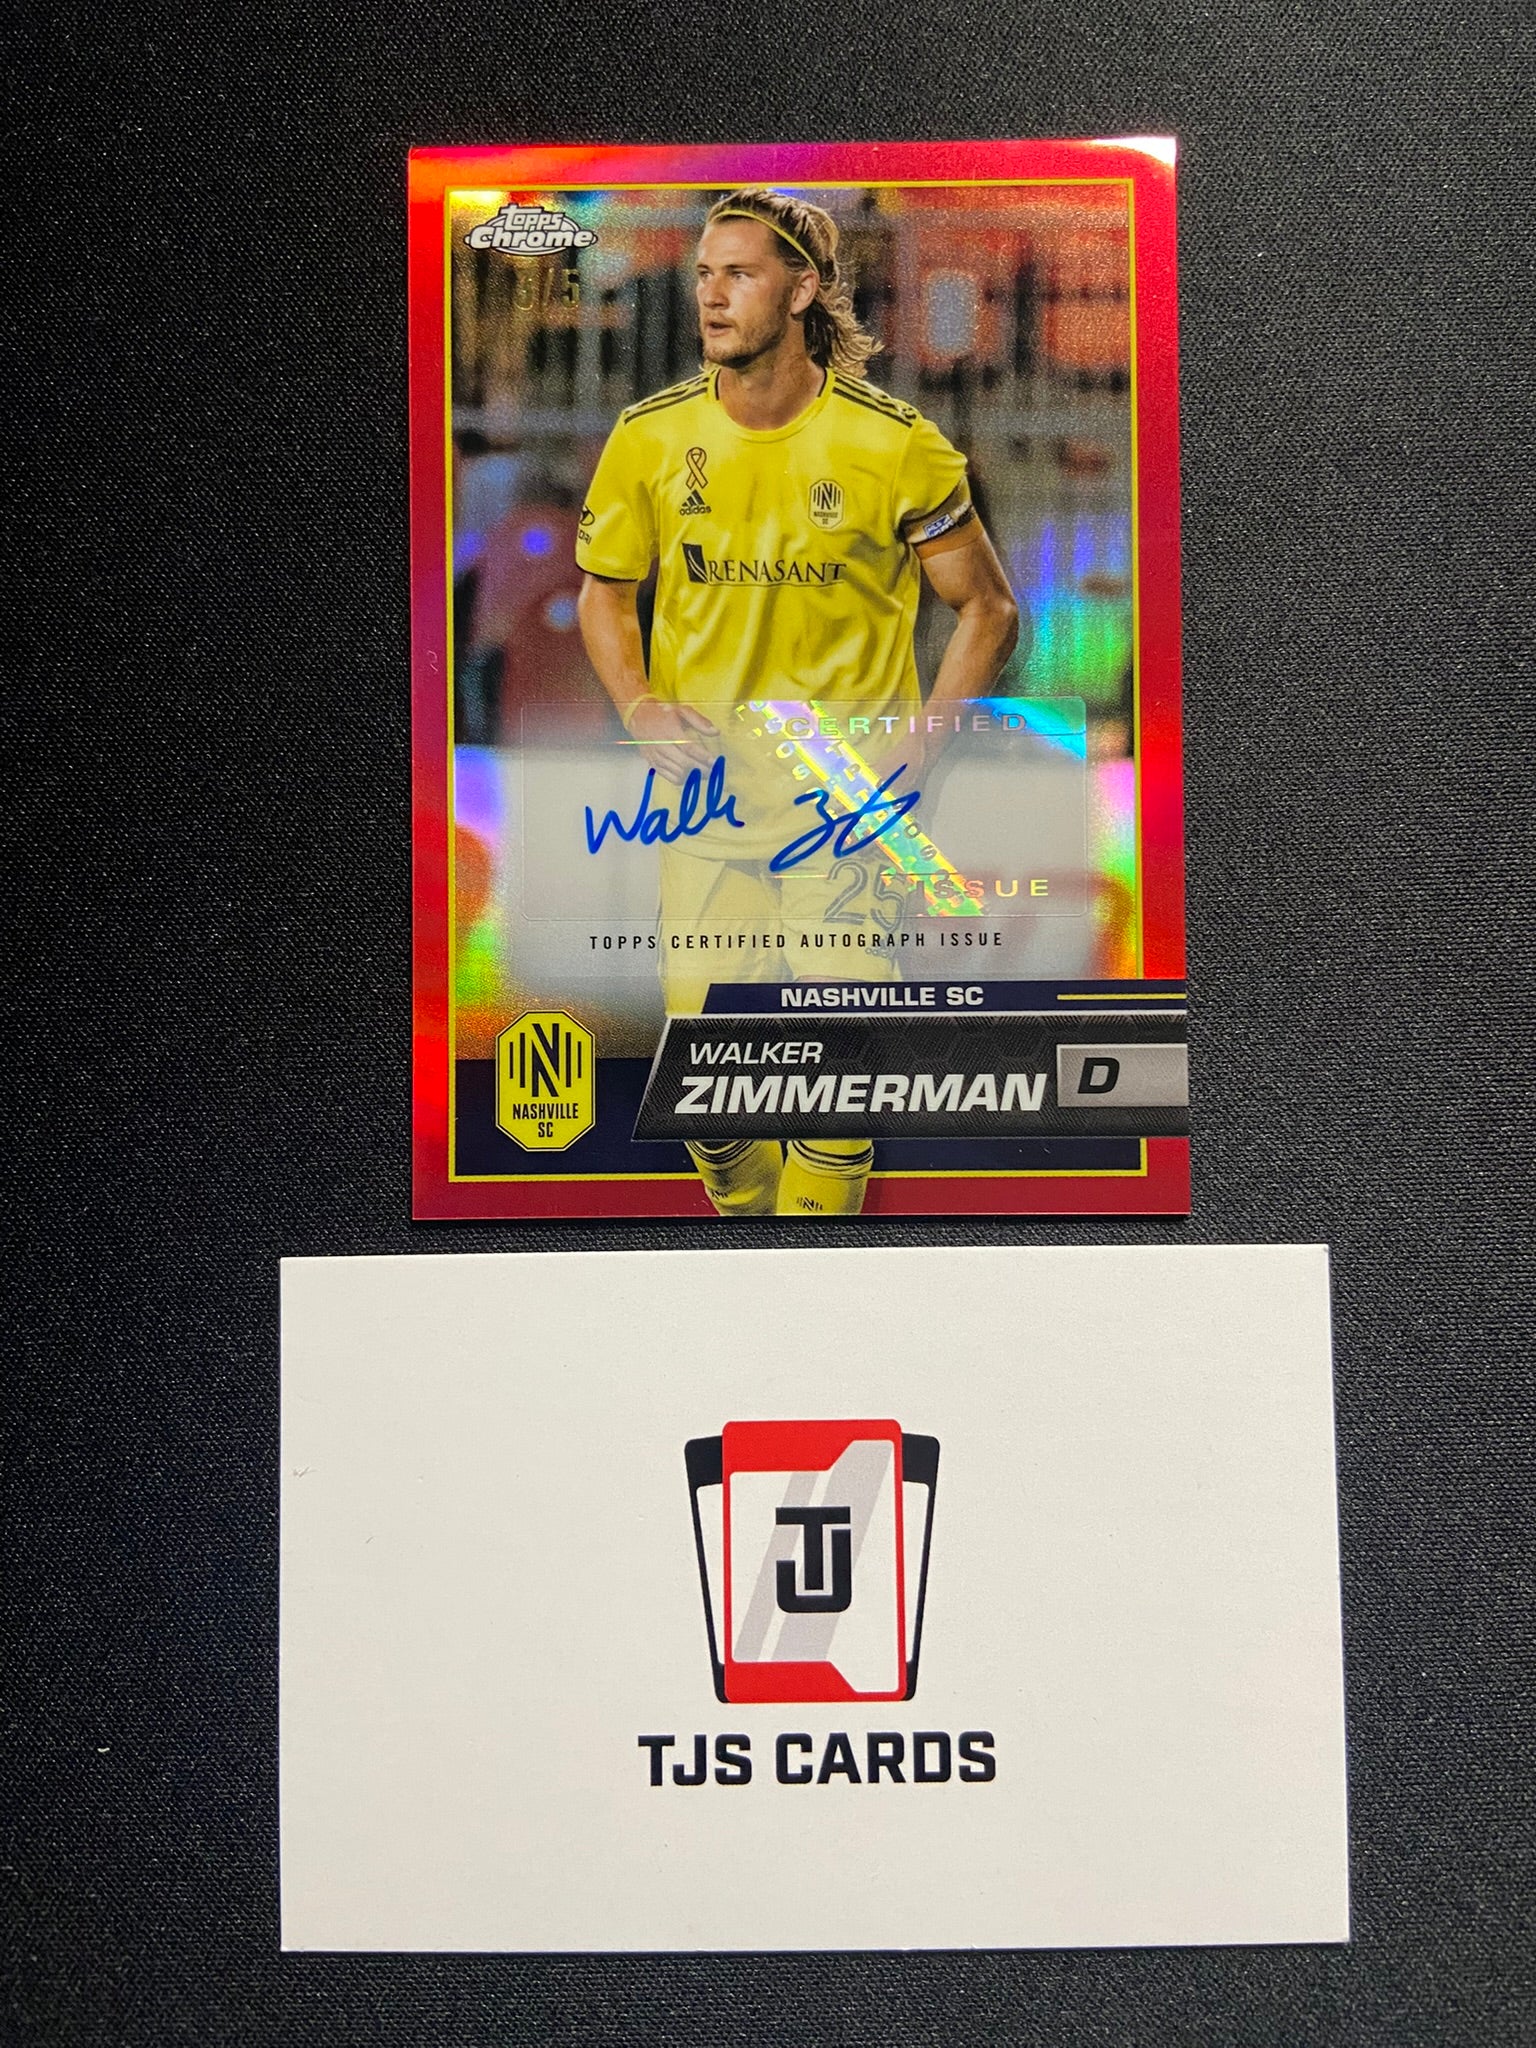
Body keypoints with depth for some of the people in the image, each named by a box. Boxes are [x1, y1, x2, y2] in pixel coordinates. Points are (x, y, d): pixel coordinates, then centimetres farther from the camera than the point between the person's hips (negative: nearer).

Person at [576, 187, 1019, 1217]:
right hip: (704, 782, 3)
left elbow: (988, 609, 2)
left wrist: (915, 741, -10)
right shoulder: (650, 436, 1)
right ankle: (741, 1206, 32)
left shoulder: (895, 443, -6)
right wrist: (642, 708, -4)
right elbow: (605, 591, 14)